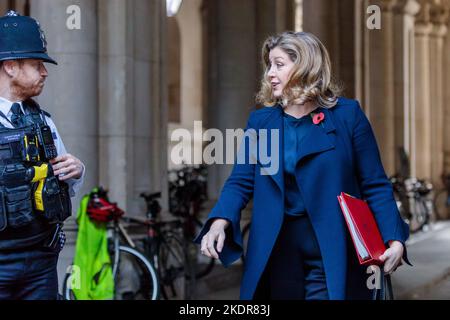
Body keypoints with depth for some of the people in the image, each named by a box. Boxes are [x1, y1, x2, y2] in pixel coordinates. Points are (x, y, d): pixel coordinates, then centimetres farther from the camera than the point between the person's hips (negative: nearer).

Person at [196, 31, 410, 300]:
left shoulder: (347, 115, -1)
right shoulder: (260, 121, 7)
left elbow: (375, 185, -2)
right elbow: (241, 182, 1)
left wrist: (394, 240, -14)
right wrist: (220, 222, -19)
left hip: (334, 256, -3)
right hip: (277, 254, 3)